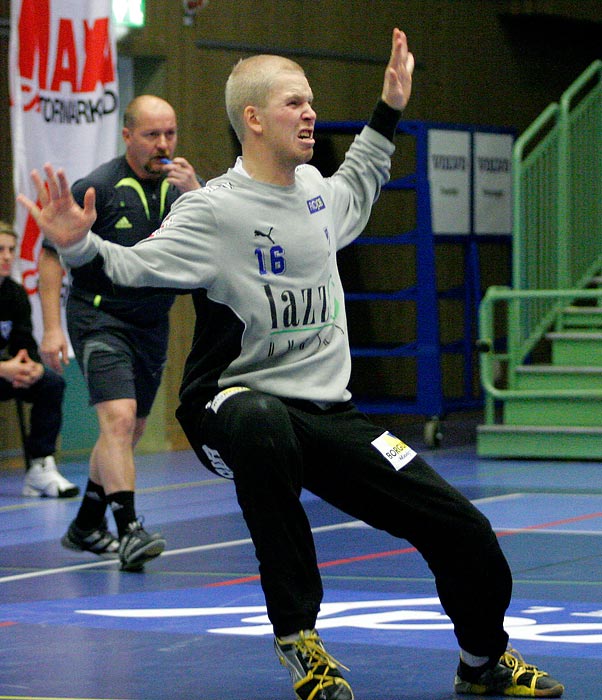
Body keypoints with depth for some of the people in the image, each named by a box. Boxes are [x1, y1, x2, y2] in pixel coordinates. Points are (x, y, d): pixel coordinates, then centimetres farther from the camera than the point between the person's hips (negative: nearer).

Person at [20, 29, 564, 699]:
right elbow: (139, 264, -23)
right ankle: (297, 637, -30)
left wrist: (388, 112, 33)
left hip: (330, 415, 6)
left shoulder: (314, 188, 10)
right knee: (263, 429, -45)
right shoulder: (215, 208, -12)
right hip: (236, 406, -6)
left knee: (462, 532, -3)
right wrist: (82, 244, -42)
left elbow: (355, 189, 34)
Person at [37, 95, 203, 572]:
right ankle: (129, 530, -25)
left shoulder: (183, 184, 1)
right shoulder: (97, 187, -12)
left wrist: (195, 193, -24)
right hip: (99, 319, -6)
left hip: (152, 324, 6)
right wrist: (52, 328, -12)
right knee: (118, 418, -22)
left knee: (128, 432, 14)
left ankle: (86, 526, 28)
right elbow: (52, 254, -6)